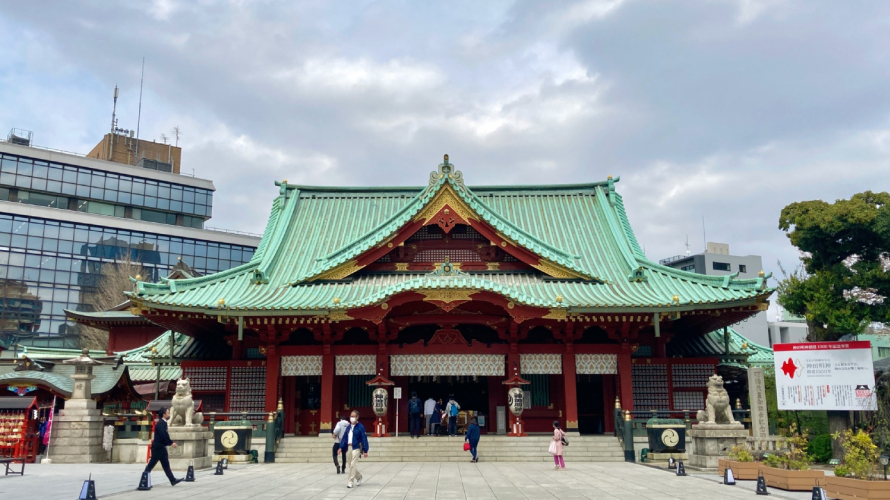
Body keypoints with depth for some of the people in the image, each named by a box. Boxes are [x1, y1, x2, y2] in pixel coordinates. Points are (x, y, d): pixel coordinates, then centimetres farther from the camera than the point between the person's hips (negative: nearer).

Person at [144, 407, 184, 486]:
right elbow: (163, 435, -24)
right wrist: (171, 443, -19)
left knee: (166, 465, 7)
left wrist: (171, 442, 6)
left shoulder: (163, 423, 12)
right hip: (158, 448, -10)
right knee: (152, 464, -1)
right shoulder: (160, 423, -17)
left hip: (161, 448, 10)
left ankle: (173, 480, 7)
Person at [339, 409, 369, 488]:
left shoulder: (360, 427, -8)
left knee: (353, 465, -11)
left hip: (356, 448, -6)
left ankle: (350, 482, -3)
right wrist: (341, 447, 3)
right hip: (348, 447, 6)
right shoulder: (348, 427, 10)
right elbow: (345, 438, 13)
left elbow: (364, 439, -9)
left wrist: (365, 451, -11)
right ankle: (358, 477, 36)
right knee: (351, 465, 13)